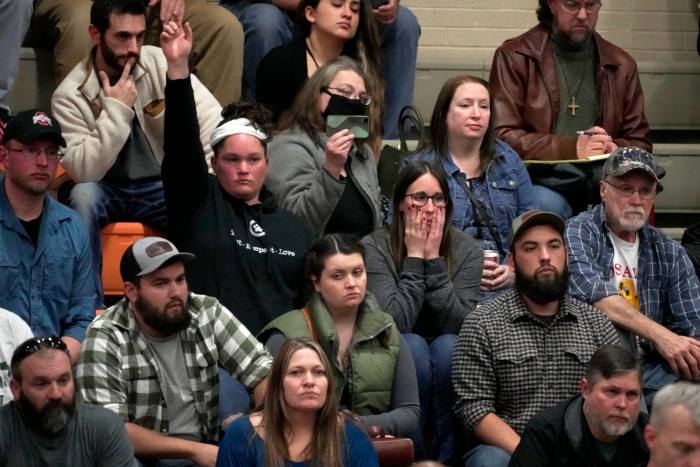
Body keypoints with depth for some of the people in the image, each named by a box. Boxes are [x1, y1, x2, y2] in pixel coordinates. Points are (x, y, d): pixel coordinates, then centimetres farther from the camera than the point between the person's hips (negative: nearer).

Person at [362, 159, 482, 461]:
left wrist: (434, 259, -18)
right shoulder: (375, 247, -10)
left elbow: (459, 324, -14)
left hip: (447, 368, 2)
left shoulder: (467, 249, -3)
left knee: (449, 346, -30)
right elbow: (395, 323, -21)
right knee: (412, 345, -32)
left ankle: (447, 456, -22)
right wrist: (414, 258, -19)